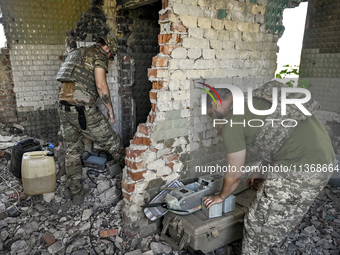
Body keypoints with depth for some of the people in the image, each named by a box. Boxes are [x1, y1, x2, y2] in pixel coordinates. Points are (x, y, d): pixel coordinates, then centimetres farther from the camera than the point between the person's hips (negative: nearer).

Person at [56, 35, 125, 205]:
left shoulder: (76, 53, 25)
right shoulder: (99, 55, 0)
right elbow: (100, 85, -14)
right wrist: (110, 110, -6)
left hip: (64, 107, 9)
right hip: (82, 109, -9)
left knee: (72, 151, 14)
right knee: (111, 141, 9)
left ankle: (76, 194, 24)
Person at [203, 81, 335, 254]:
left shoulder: (232, 124, -9)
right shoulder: (257, 98, 16)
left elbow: (234, 175, 1)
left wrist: (221, 196, 21)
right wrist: (261, 171, 36)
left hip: (300, 168, -9)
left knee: (259, 226, 7)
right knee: (279, 222, 26)